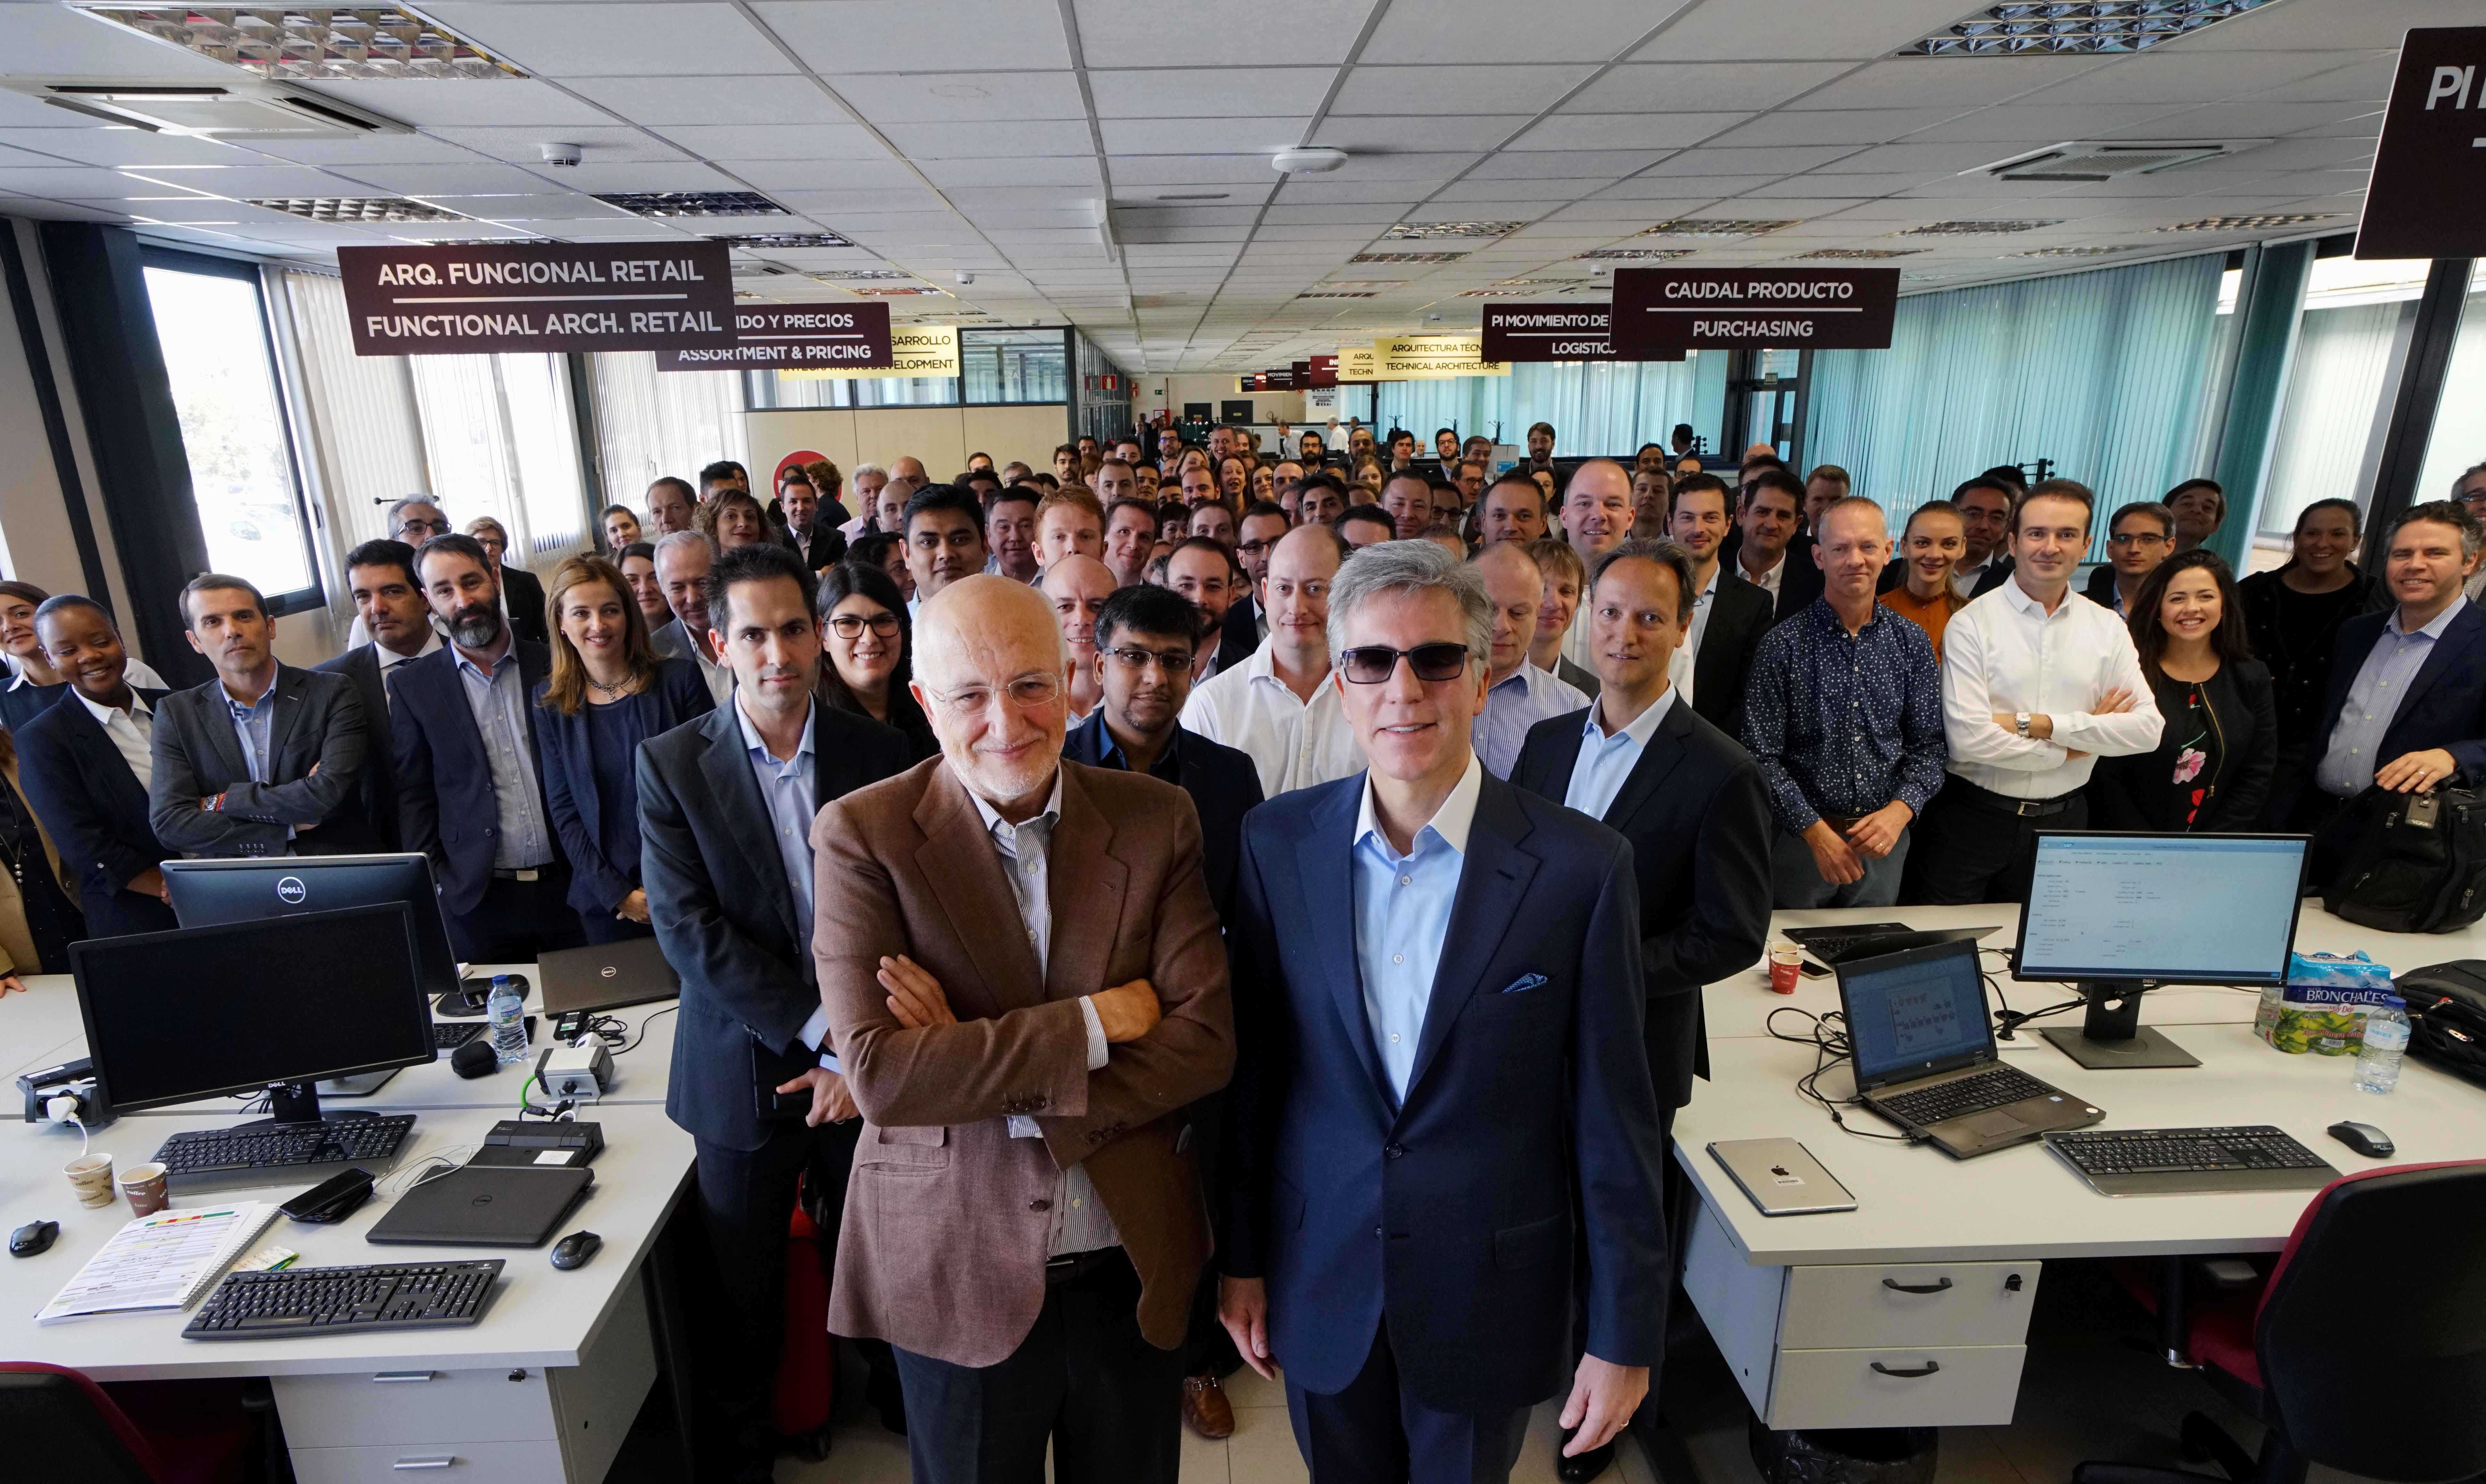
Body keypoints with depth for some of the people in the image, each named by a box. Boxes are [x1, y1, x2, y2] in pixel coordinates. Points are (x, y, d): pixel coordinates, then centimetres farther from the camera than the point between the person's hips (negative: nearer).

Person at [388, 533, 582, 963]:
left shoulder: (554, 667, 2)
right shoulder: (410, 686, 3)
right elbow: (413, 796, 5)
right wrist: (437, 884, -3)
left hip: (570, 886, 0)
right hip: (477, 898, 0)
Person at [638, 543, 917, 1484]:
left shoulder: (878, 752, -4)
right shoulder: (670, 765, -7)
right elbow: (686, 928, -14)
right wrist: (820, 1025, -19)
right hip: (742, 1072, -1)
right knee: (743, 1292, 16)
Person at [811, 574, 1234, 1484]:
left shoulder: (1157, 820, -7)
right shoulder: (862, 836, -13)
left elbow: (1207, 1040, -13)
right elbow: (878, 1075, -22)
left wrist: (972, 1072, -19)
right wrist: (1096, 1020, -22)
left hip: (1134, 1269, 2)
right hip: (955, 1278, -2)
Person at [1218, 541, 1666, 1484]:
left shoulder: (1581, 866, -16)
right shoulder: (1278, 841, -9)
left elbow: (1611, 1116, -10)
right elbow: (1253, 1063, -1)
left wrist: (1624, 1333, -5)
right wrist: (1240, 1254, 5)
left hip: (1492, 1293, -1)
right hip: (1319, 1279, 2)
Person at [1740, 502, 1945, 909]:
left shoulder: (1913, 643, 2)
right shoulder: (1783, 646, -10)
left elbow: (1927, 747, 3)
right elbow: (1763, 756, -12)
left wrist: (1899, 811, -14)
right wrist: (1816, 831, -18)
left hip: (1885, 844, 3)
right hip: (1799, 840, -3)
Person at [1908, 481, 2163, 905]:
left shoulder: (2108, 628, 5)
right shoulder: (1972, 623, -10)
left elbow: (2148, 728, -5)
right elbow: (1969, 738, -19)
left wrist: (2037, 724, -15)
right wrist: (2071, 748, -8)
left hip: (2063, 821, 4)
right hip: (1973, 818, -4)